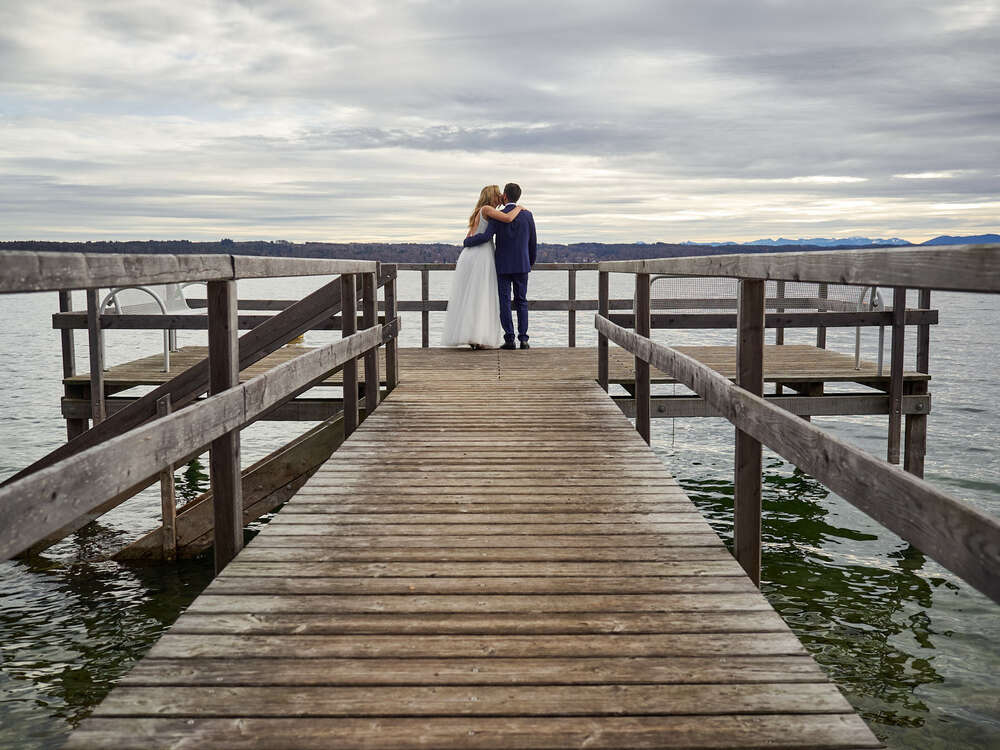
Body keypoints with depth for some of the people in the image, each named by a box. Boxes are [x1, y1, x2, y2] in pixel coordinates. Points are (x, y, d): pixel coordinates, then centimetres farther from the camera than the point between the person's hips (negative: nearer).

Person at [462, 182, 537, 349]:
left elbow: (486, 237, -20)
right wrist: (531, 262, 19)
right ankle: (523, 339, 2)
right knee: (521, 301, 8)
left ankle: (509, 339, -2)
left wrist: (468, 241, -2)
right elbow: (533, 242, 6)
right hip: (522, 265, 2)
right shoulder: (527, 215, 1)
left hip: (503, 265, -2)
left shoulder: (496, 216, -8)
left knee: (504, 301, 3)